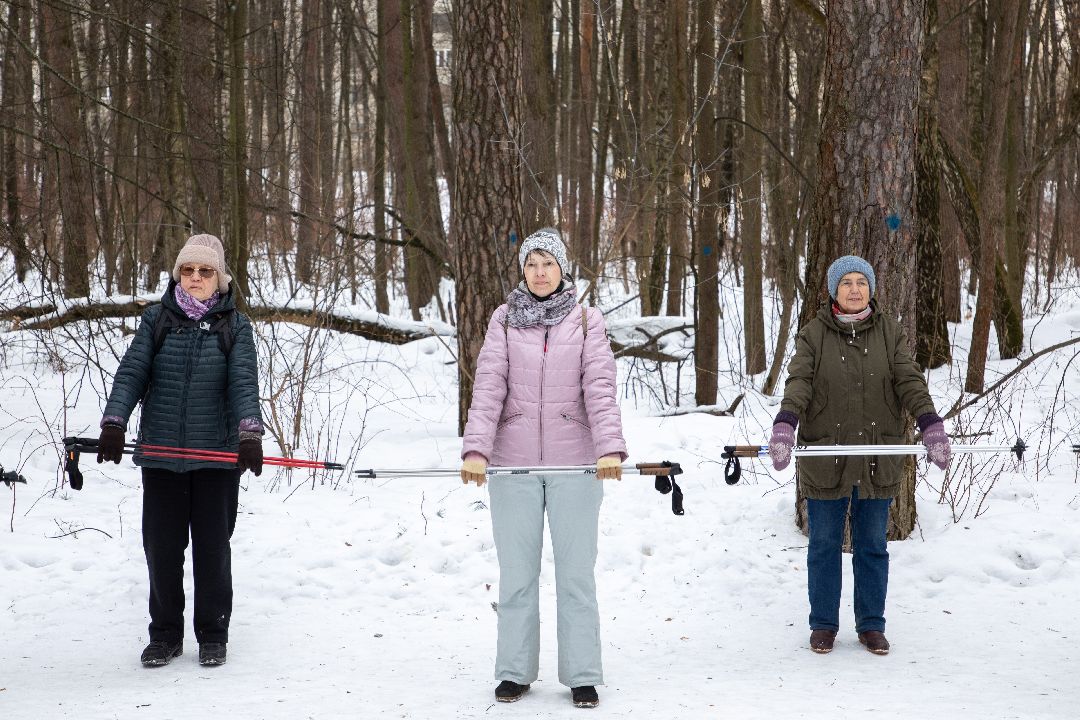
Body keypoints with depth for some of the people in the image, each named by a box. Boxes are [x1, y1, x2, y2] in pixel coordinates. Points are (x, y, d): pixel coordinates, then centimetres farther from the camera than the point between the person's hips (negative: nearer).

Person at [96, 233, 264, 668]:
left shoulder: (234, 326, 2)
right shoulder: (157, 320, 5)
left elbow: (244, 383, -10)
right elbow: (131, 372, -2)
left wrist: (249, 434, -26)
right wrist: (114, 423, -18)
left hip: (217, 454, -1)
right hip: (161, 453, 2)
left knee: (212, 546, 5)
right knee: (162, 546, 6)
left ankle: (213, 635, 19)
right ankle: (165, 635, 20)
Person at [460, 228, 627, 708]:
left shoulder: (587, 322, 3)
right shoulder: (504, 320, 5)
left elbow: (600, 389, -6)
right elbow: (488, 387, -4)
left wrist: (610, 448, -20)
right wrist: (475, 449, -17)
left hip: (574, 463, -1)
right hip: (513, 463, 1)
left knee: (576, 571, 2)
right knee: (517, 570, 7)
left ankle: (582, 675, 10)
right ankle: (515, 671, 17)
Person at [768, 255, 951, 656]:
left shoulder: (890, 333, 6)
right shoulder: (813, 335, 0)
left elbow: (909, 382, -3)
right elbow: (798, 382, -12)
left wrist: (932, 427, -18)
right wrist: (784, 427, -29)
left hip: (877, 458, 1)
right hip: (825, 455, -1)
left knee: (873, 546, 10)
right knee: (824, 544, 7)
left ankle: (871, 625, 21)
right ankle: (823, 625, 19)